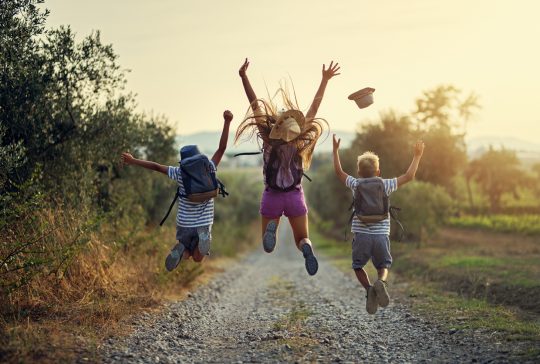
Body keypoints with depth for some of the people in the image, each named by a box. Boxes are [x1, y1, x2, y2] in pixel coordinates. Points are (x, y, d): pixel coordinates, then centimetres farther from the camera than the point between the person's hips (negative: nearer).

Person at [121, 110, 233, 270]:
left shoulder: (180, 174, -5)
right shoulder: (209, 170, -7)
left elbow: (156, 166, 2)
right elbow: (221, 148, -11)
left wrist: (132, 160, 11)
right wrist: (227, 123, -14)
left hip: (184, 224, 1)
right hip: (204, 224, -1)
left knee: (186, 253, 23)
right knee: (197, 258, 11)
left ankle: (182, 250, -15)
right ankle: (200, 242, -24)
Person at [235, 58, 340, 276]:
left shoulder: (268, 139, -14)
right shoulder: (300, 141, -11)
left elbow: (255, 105, -15)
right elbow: (314, 107, -5)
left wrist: (244, 77, -14)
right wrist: (325, 80, 1)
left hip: (272, 197, 0)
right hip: (295, 196, 0)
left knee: (267, 246, 13)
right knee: (303, 239, 13)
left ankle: (271, 227, -24)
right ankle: (306, 249, -25)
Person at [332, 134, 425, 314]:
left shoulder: (356, 184, 4)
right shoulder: (385, 185, 3)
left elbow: (338, 172, 19)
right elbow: (409, 176, 9)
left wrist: (335, 151, 28)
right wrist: (417, 156, 20)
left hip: (361, 235, 0)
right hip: (381, 236, 0)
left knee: (358, 266, 18)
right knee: (383, 266, 18)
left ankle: (369, 289, -10)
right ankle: (381, 282, -16)